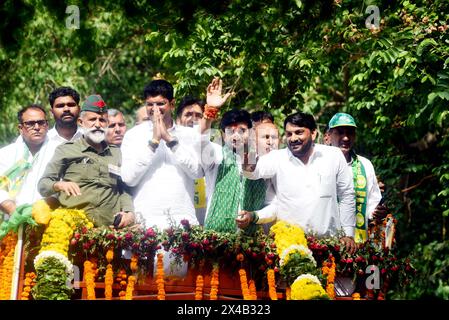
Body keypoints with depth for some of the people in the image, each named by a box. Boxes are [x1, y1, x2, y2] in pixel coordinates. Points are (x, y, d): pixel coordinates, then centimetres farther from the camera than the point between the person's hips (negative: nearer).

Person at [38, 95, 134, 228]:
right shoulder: (65, 150, 13)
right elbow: (43, 185, 7)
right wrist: (59, 185, -14)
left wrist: (129, 212, 4)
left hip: (110, 226, 4)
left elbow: (123, 190, 23)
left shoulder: (115, 153, 24)